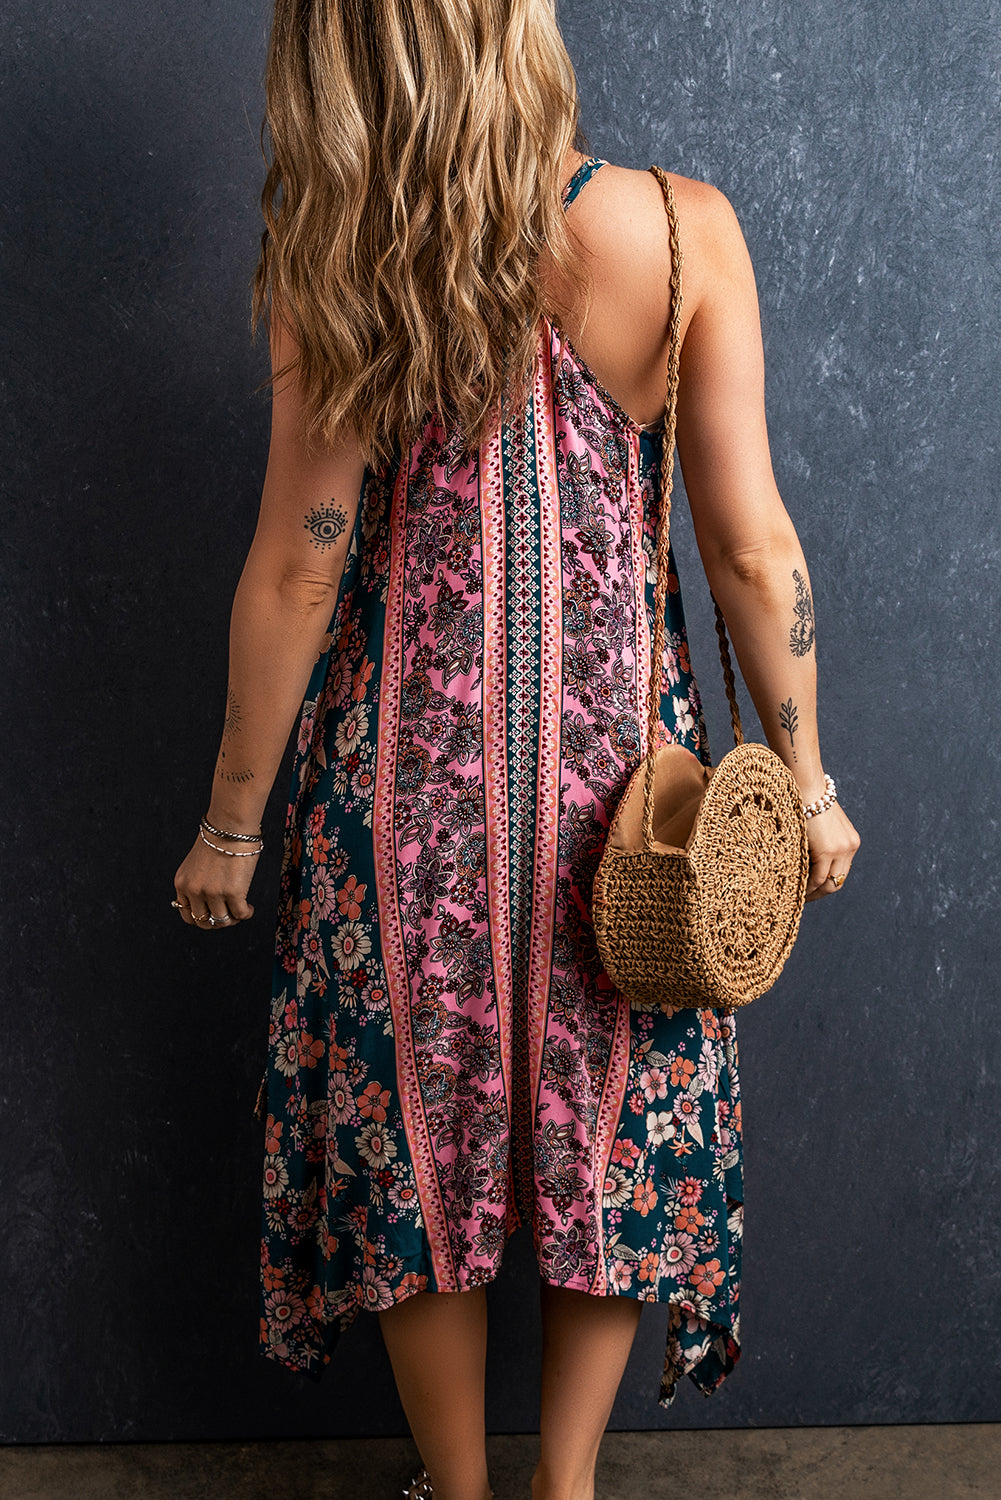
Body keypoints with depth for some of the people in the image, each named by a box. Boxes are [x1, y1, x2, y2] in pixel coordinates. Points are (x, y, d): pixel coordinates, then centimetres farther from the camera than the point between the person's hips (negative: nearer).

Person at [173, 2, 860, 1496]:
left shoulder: (329, 259, -13)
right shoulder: (683, 230, -12)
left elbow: (297, 570, -10)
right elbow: (752, 548, -10)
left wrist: (233, 818, 3)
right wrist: (806, 780, 4)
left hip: (403, 772, 0)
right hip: (615, 760, 1)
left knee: (411, 1135, 19)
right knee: (612, 1123, 21)